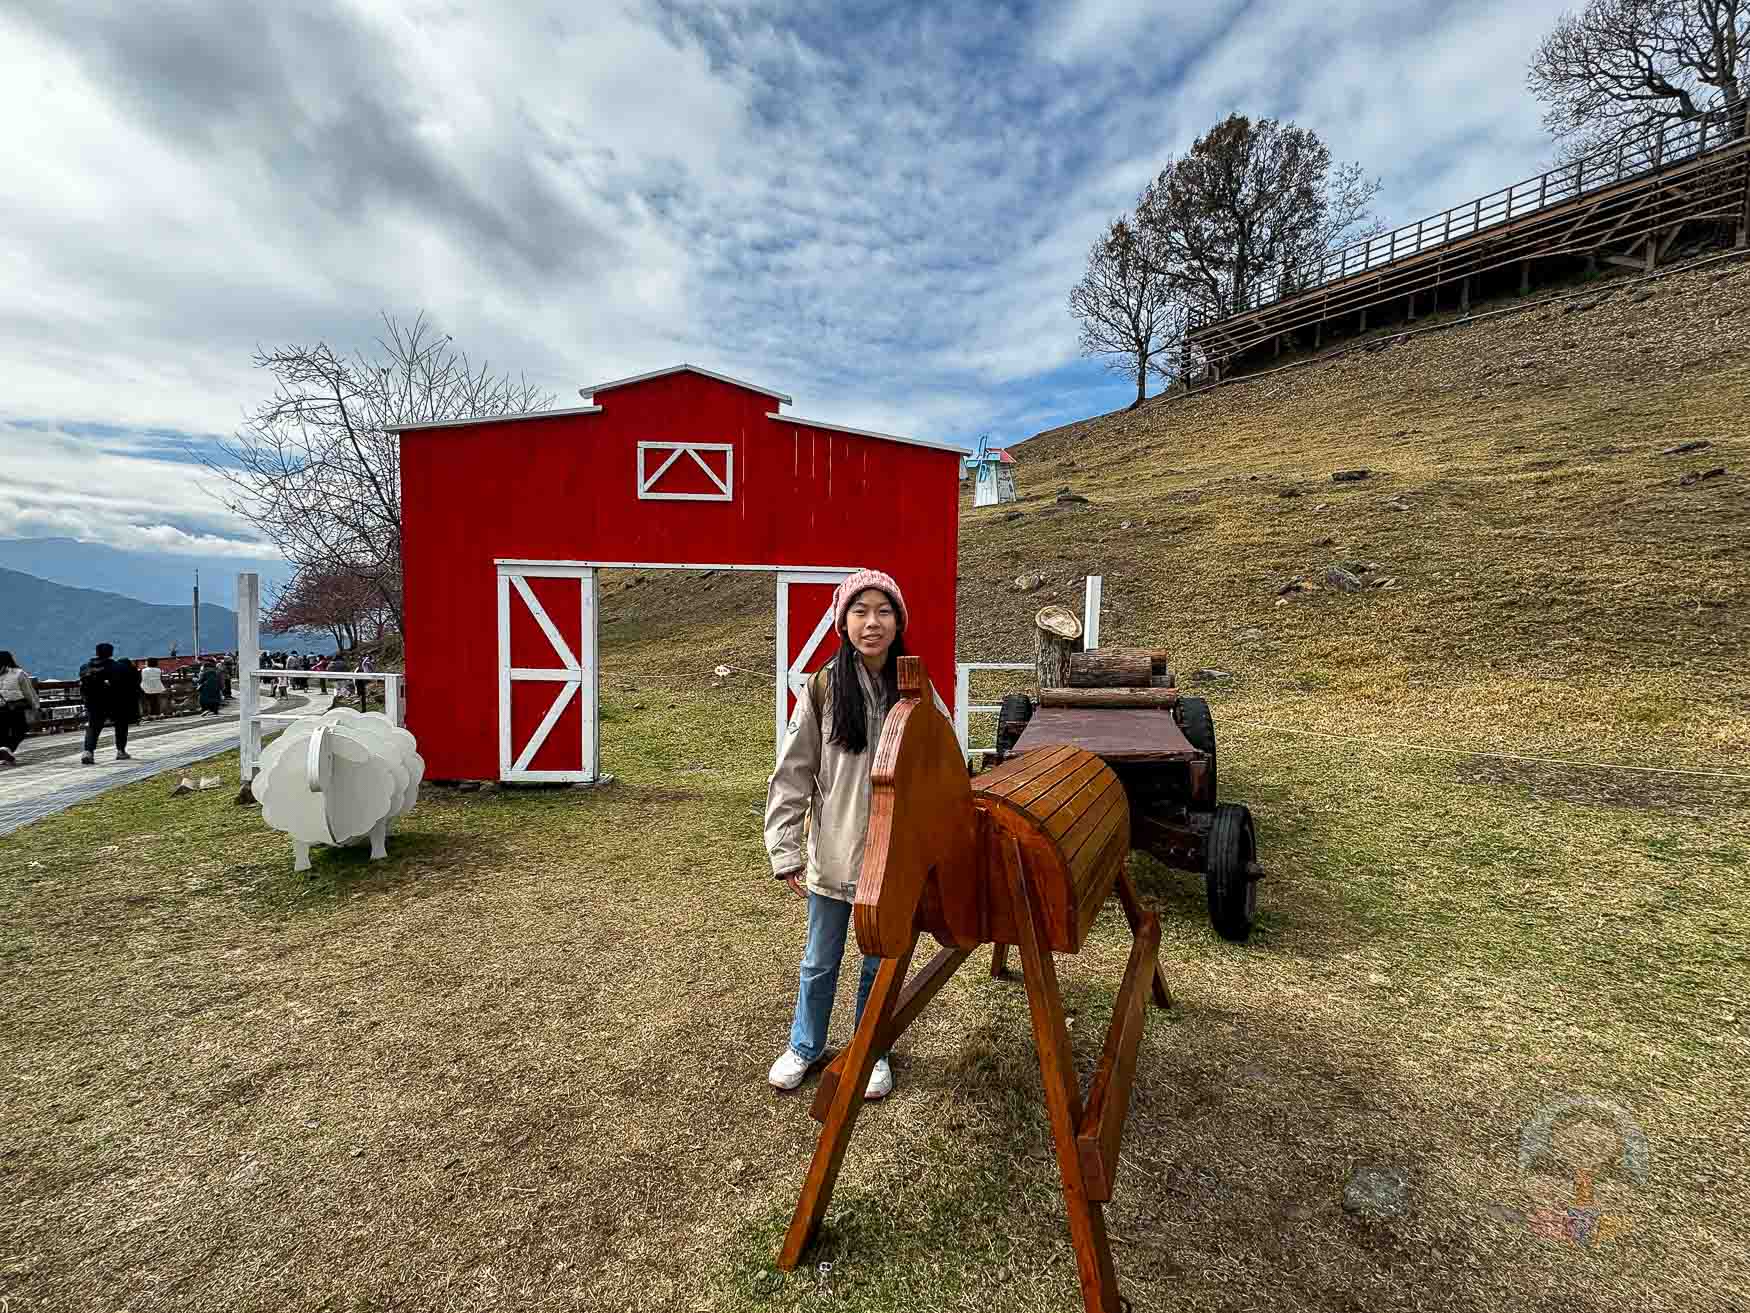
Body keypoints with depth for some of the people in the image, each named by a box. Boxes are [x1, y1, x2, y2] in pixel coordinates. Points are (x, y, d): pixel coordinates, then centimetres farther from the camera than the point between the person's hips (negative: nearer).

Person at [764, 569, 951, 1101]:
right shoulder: (822, 688, -10)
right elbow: (791, 774, -7)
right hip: (833, 853, 0)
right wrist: (785, 851, -9)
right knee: (819, 962, 19)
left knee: (881, 963, 18)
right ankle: (805, 1046, 44)